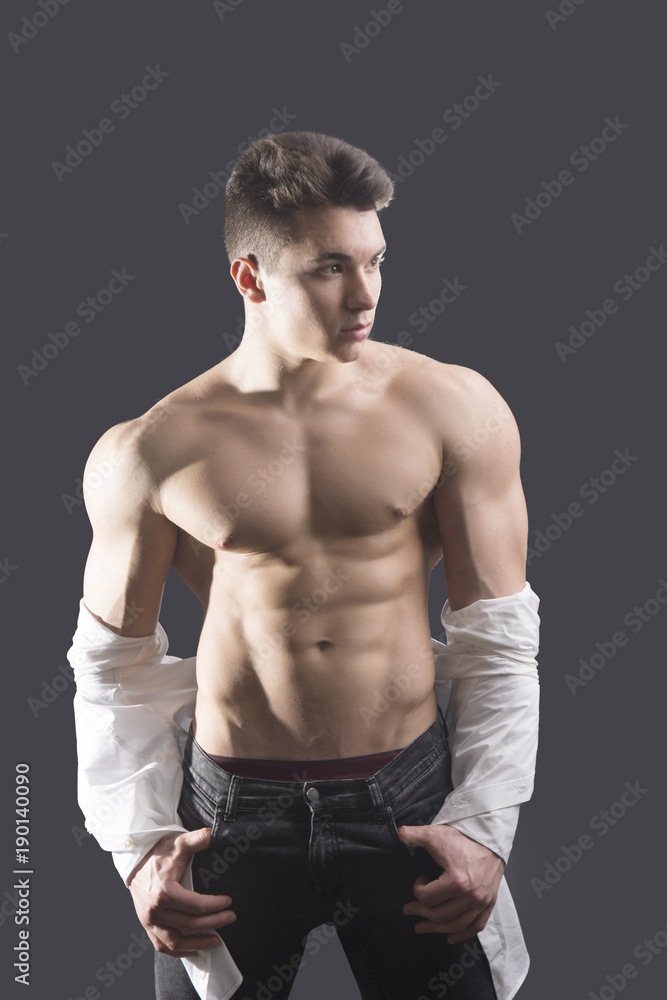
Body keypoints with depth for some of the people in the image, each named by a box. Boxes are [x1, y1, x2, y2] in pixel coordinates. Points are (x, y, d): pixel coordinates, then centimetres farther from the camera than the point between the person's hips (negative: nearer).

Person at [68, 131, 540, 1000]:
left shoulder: (454, 412, -6)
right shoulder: (148, 454, -7)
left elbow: (499, 636, -1)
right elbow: (116, 663, 3)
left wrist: (485, 823, -5)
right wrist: (139, 843, -4)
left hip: (412, 794, 1)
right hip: (233, 807, 0)